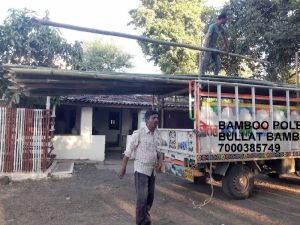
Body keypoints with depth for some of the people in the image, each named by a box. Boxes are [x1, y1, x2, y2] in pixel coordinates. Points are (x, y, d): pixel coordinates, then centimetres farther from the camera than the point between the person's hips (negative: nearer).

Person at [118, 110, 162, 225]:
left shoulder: (157, 134, 4)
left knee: (150, 197, 15)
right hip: (141, 169, -6)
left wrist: (159, 161, 3)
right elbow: (129, 150, -10)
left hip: (152, 170, 6)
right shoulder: (138, 133, -14)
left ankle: (145, 215, 38)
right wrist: (123, 167, -10)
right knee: (142, 197, -8)